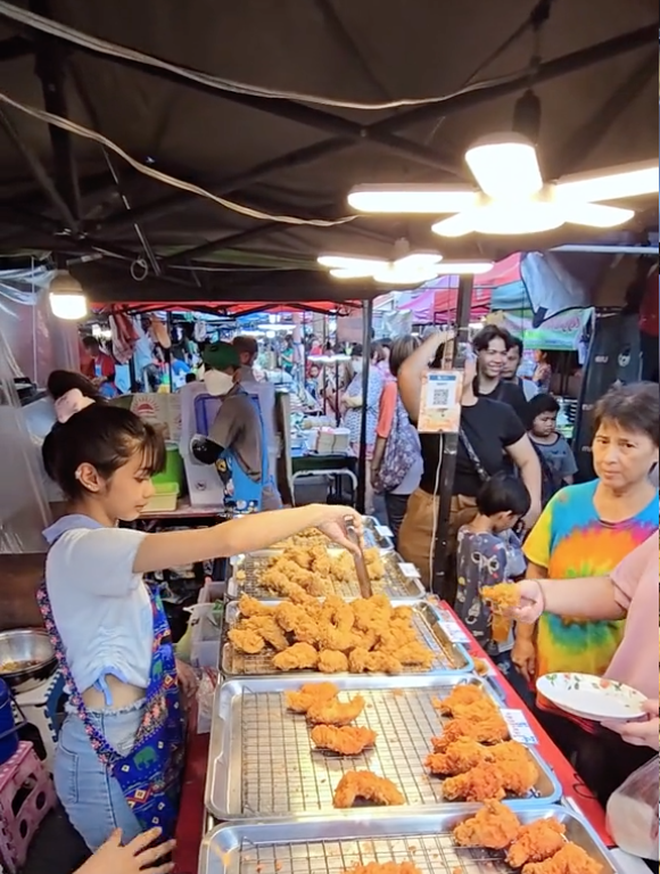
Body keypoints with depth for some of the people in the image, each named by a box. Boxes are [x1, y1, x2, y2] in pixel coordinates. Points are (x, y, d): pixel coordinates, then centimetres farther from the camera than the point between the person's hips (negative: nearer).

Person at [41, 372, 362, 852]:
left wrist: (169, 664, 0)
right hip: (113, 752, -8)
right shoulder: (84, 549, -28)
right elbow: (225, 540, -40)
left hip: (139, 734, 9)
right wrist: (318, 514, -29)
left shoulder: (93, 546, 4)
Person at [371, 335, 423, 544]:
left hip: (399, 471, -4)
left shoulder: (392, 387, -8)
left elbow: (384, 432, -7)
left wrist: (374, 467, 3)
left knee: (400, 532, 6)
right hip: (424, 471, 4)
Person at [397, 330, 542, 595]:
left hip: (482, 519, 2)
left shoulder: (499, 413, 2)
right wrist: (439, 338, -12)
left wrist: (533, 502, -5)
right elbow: (407, 374, -23)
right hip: (430, 516, -1)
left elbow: (528, 460, 8)